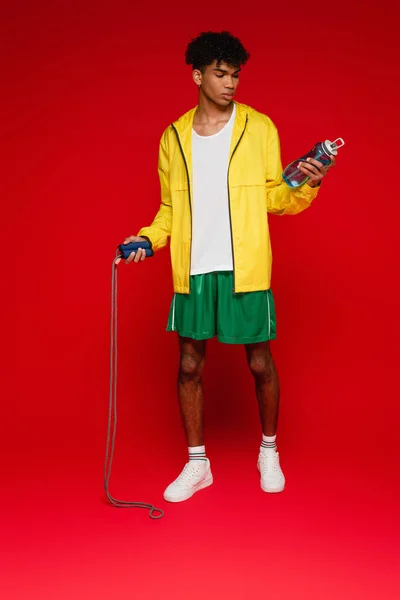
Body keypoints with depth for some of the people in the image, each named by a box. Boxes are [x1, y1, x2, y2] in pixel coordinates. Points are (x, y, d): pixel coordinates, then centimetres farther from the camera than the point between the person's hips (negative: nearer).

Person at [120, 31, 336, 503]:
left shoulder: (259, 127, 2)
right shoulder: (173, 136, 8)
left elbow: (276, 197, 2)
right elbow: (170, 207, 14)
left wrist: (308, 185, -17)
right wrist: (148, 238, -2)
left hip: (245, 270, -2)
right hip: (193, 272, 2)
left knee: (260, 363, 7)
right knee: (189, 366, 7)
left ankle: (269, 451, 31)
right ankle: (197, 463, 25)